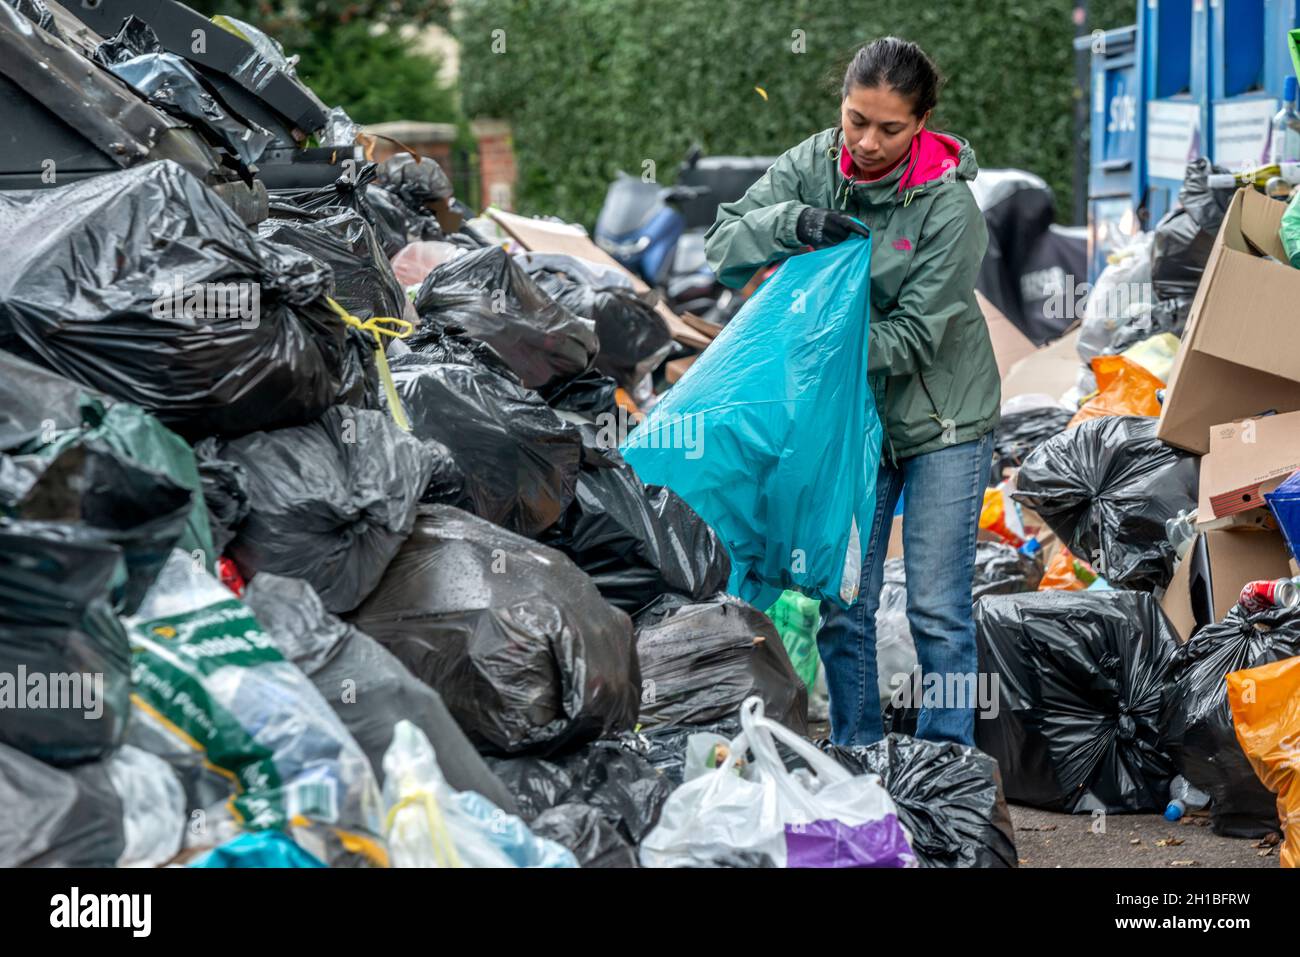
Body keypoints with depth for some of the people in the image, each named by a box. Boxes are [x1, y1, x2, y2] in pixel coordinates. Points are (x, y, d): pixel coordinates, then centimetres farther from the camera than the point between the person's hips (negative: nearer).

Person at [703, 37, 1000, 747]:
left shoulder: (949, 207, -19)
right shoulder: (813, 166, -7)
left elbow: (914, 335, -20)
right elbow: (724, 244, -9)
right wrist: (793, 222, -27)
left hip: (940, 420, -4)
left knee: (938, 610, -3)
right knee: (841, 604, 7)